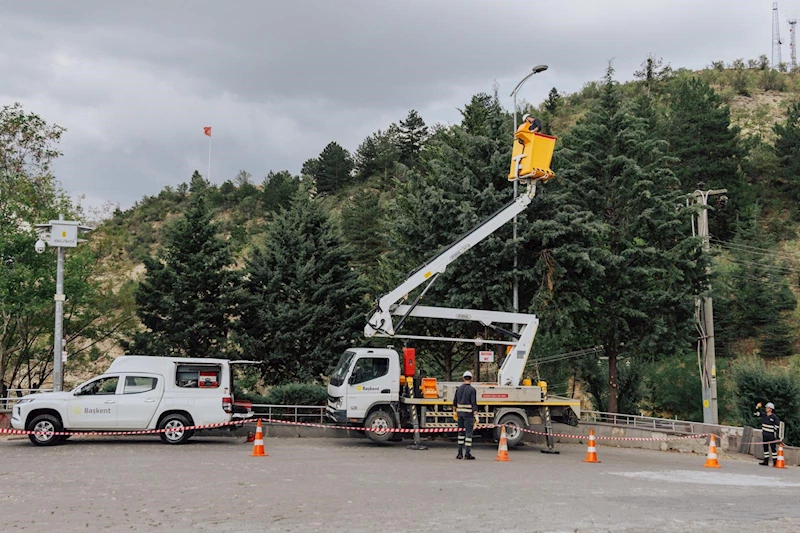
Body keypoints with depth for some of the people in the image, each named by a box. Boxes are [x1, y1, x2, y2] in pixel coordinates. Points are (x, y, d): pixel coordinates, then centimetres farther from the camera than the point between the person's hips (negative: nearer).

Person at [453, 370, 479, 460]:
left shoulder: (459, 388, 7)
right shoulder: (472, 389, -10)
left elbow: (455, 402, 13)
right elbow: (474, 403, -16)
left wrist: (455, 411, 25)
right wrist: (476, 415, -15)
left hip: (460, 412, 6)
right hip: (468, 413, -6)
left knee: (461, 432, 13)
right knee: (468, 432, -2)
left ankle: (460, 453, 13)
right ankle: (467, 454, -4)